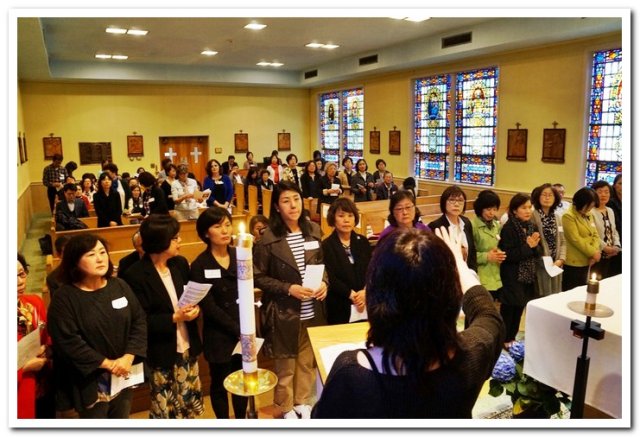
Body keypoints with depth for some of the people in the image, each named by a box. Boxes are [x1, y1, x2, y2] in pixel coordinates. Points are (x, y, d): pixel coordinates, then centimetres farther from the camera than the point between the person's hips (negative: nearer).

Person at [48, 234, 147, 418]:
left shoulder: (120, 286, 0)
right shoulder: (64, 297, -12)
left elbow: (139, 321, -1)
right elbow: (68, 341, -17)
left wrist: (129, 356, -14)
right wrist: (106, 363, -16)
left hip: (123, 374, 4)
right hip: (90, 379, -4)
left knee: (122, 416, 18)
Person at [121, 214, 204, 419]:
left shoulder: (180, 263, 3)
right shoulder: (135, 275, -16)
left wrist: (194, 308, -11)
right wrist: (174, 318, -23)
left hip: (188, 348, 6)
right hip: (162, 355, -5)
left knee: (188, 406, 18)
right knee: (165, 411, 11)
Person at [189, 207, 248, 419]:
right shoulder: (199, 265, -10)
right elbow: (209, 307, -13)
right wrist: (236, 329, -15)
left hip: (245, 331, 3)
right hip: (219, 336, -3)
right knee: (220, 384, 13)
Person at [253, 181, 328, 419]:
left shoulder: (313, 229, -1)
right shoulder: (269, 238, -15)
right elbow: (258, 276, -11)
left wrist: (324, 282, -8)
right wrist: (289, 289, -20)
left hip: (312, 311, 4)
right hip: (284, 313, -4)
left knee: (308, 361, 19)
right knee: (285, 364, 14)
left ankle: (302, 401, 42)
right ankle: (286, 407, 37)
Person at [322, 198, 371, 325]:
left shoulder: (363, 241, 9)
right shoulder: (327, 245, -5)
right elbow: (330, 278, -11)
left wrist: (365, 291, -14)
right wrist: (351, 295, -17)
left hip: (365, 304, 4)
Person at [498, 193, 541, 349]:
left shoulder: (532, 227, 7)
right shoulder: (508, 228, -15)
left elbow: (537, 253, 9)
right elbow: (508, 255, -21)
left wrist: (535, 246, -12)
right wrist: (528, 246, -18)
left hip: (528, 275, 7)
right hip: (512, 276, -7)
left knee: (519, 309, 15)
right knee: (508, 309, 3)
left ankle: (512, 337, 29)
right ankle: (504, 340, 17)